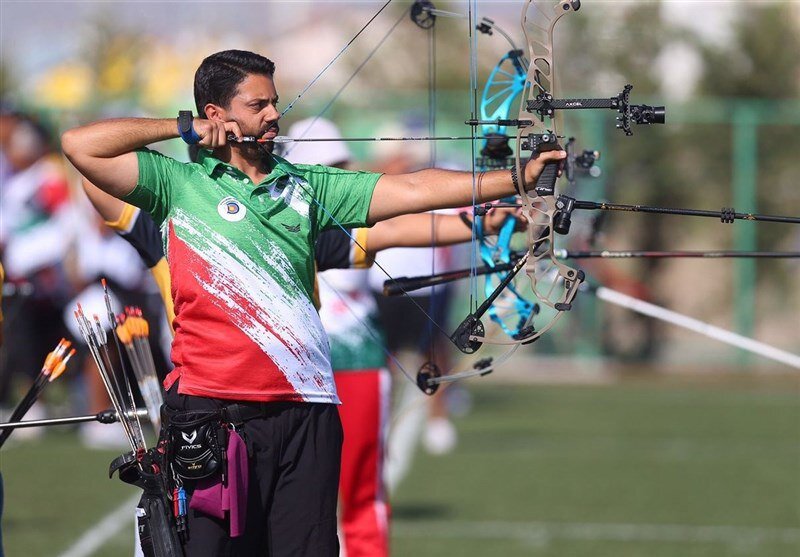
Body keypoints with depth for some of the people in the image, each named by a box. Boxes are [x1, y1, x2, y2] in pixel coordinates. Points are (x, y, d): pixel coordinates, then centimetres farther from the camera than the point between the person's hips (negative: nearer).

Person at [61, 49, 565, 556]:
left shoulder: (306, 187, 16)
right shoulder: (180, 184, 5)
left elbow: (412, 190, 10)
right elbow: (81, 146, -3)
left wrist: (517, 180, 2)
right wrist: (184, 130, 2)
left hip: (304, 413, 3)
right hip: (211, 409, -3)